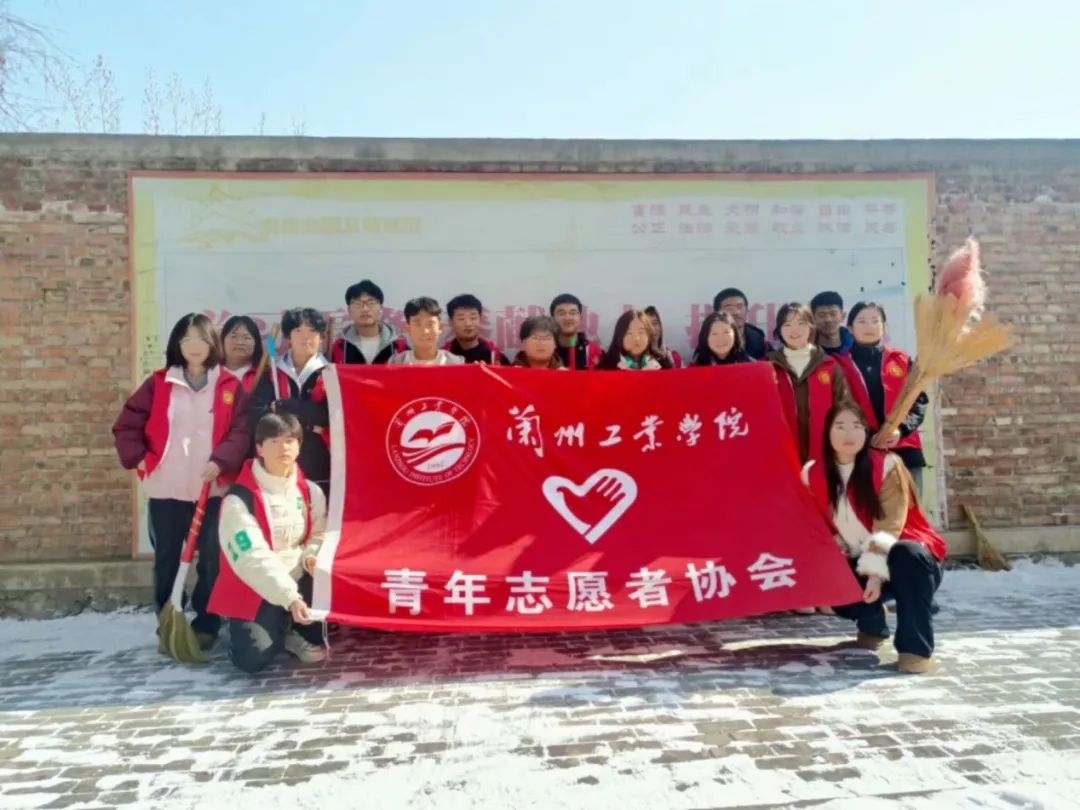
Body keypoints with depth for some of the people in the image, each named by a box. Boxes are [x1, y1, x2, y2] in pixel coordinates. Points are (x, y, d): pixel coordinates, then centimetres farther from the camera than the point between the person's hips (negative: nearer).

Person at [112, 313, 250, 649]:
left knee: (212, 560, 5)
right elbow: (126, 425, 7)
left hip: (213, 489, -1)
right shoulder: (158, 383, 5)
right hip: (166, 489, 2)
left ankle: (206, 624, 18)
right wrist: (139, 459, -4)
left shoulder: (230, 387, 1)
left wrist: (221, 461, -19)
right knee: (166, 560, 11)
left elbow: (241, 432, -6)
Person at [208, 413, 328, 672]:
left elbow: (319, 535, 8)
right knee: (254, 658, -22)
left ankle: (302, 635, 4)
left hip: (297, 579, 4)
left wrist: (312, 557, -17)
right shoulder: (239, 499, -19)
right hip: (254, 589, -4)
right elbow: (252, 558, -25)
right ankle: (282, 632, 15)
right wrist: (290, 598, -33)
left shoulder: (310, 491, 1)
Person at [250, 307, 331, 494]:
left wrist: (282, 407, -9)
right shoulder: (271, 375, 10)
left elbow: (330, 415, -10)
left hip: (320, 472, -1)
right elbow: (256, 418, -3)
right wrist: (309, 423, -12)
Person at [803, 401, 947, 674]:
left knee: (907, 556, -38)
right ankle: (872, 626, 13)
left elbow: (888, 525, -23)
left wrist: (876, 572, -31)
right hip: (858, 562, 5)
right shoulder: (815, 474, -3)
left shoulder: (886, 465, -16)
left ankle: (915, 646, -25)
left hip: (906, 555, -4)